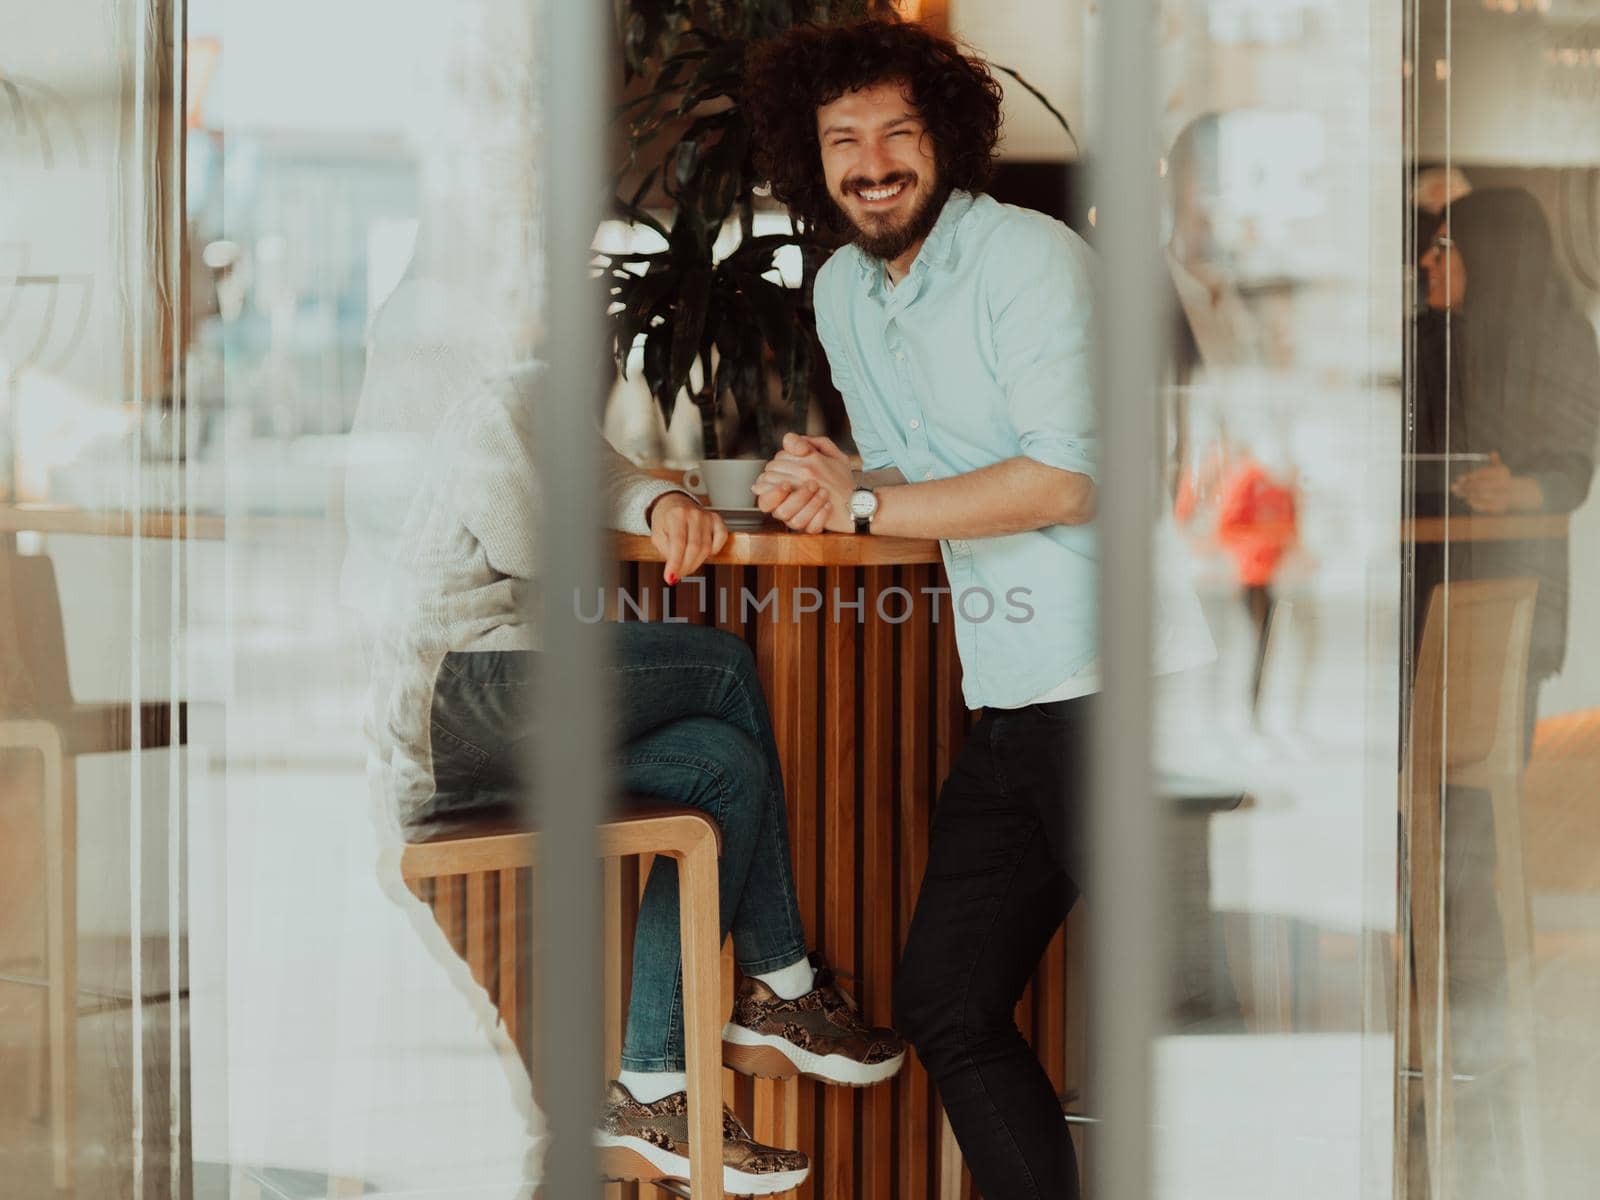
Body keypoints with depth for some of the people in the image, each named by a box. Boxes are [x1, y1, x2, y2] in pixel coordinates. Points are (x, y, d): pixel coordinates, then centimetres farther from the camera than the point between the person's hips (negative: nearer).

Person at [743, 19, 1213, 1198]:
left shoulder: (1030, 258, -10)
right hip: (1007, 704, 8)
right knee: (944, 1007, 10)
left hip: (1117, 689, -8)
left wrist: (864, 504, -13)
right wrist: (826, 481, -3)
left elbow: (1069, 480, -18)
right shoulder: (843, 291, 15)